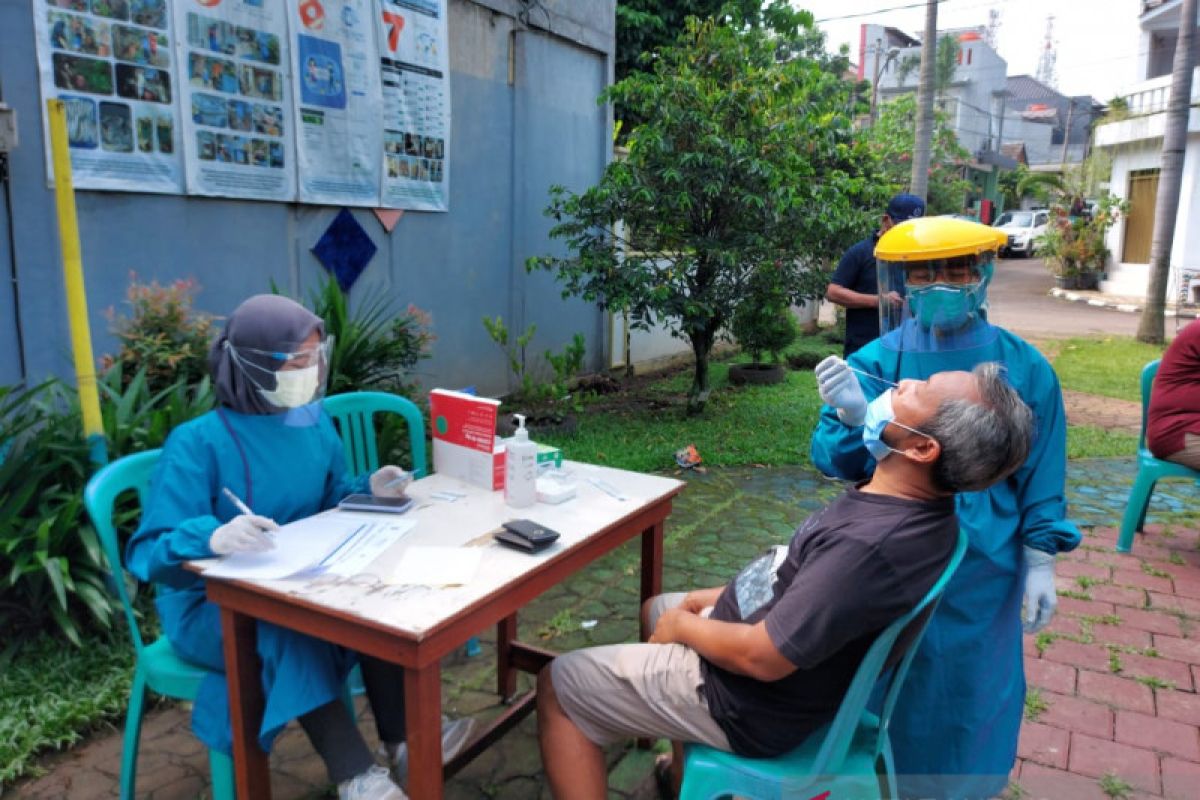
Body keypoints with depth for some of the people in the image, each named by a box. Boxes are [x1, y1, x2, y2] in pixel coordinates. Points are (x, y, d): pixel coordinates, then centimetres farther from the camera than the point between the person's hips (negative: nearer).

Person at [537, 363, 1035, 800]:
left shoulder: (871, 544, -37)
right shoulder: (909, 508, -5)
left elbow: (760, 656, -30)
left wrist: (682, 625, -12)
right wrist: (715, 598, 5)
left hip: (749, 703, -9)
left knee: (559, 685, 2)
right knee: (656, 608, 31)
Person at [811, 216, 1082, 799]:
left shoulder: (1022, 368, -8)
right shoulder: (875, 361, -10)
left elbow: (1040, 477, 0)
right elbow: (835, 462, -12)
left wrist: (1040, 563, 1)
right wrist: (852, 416, -32)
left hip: (980, 574, 0)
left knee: (970, 688, 17)